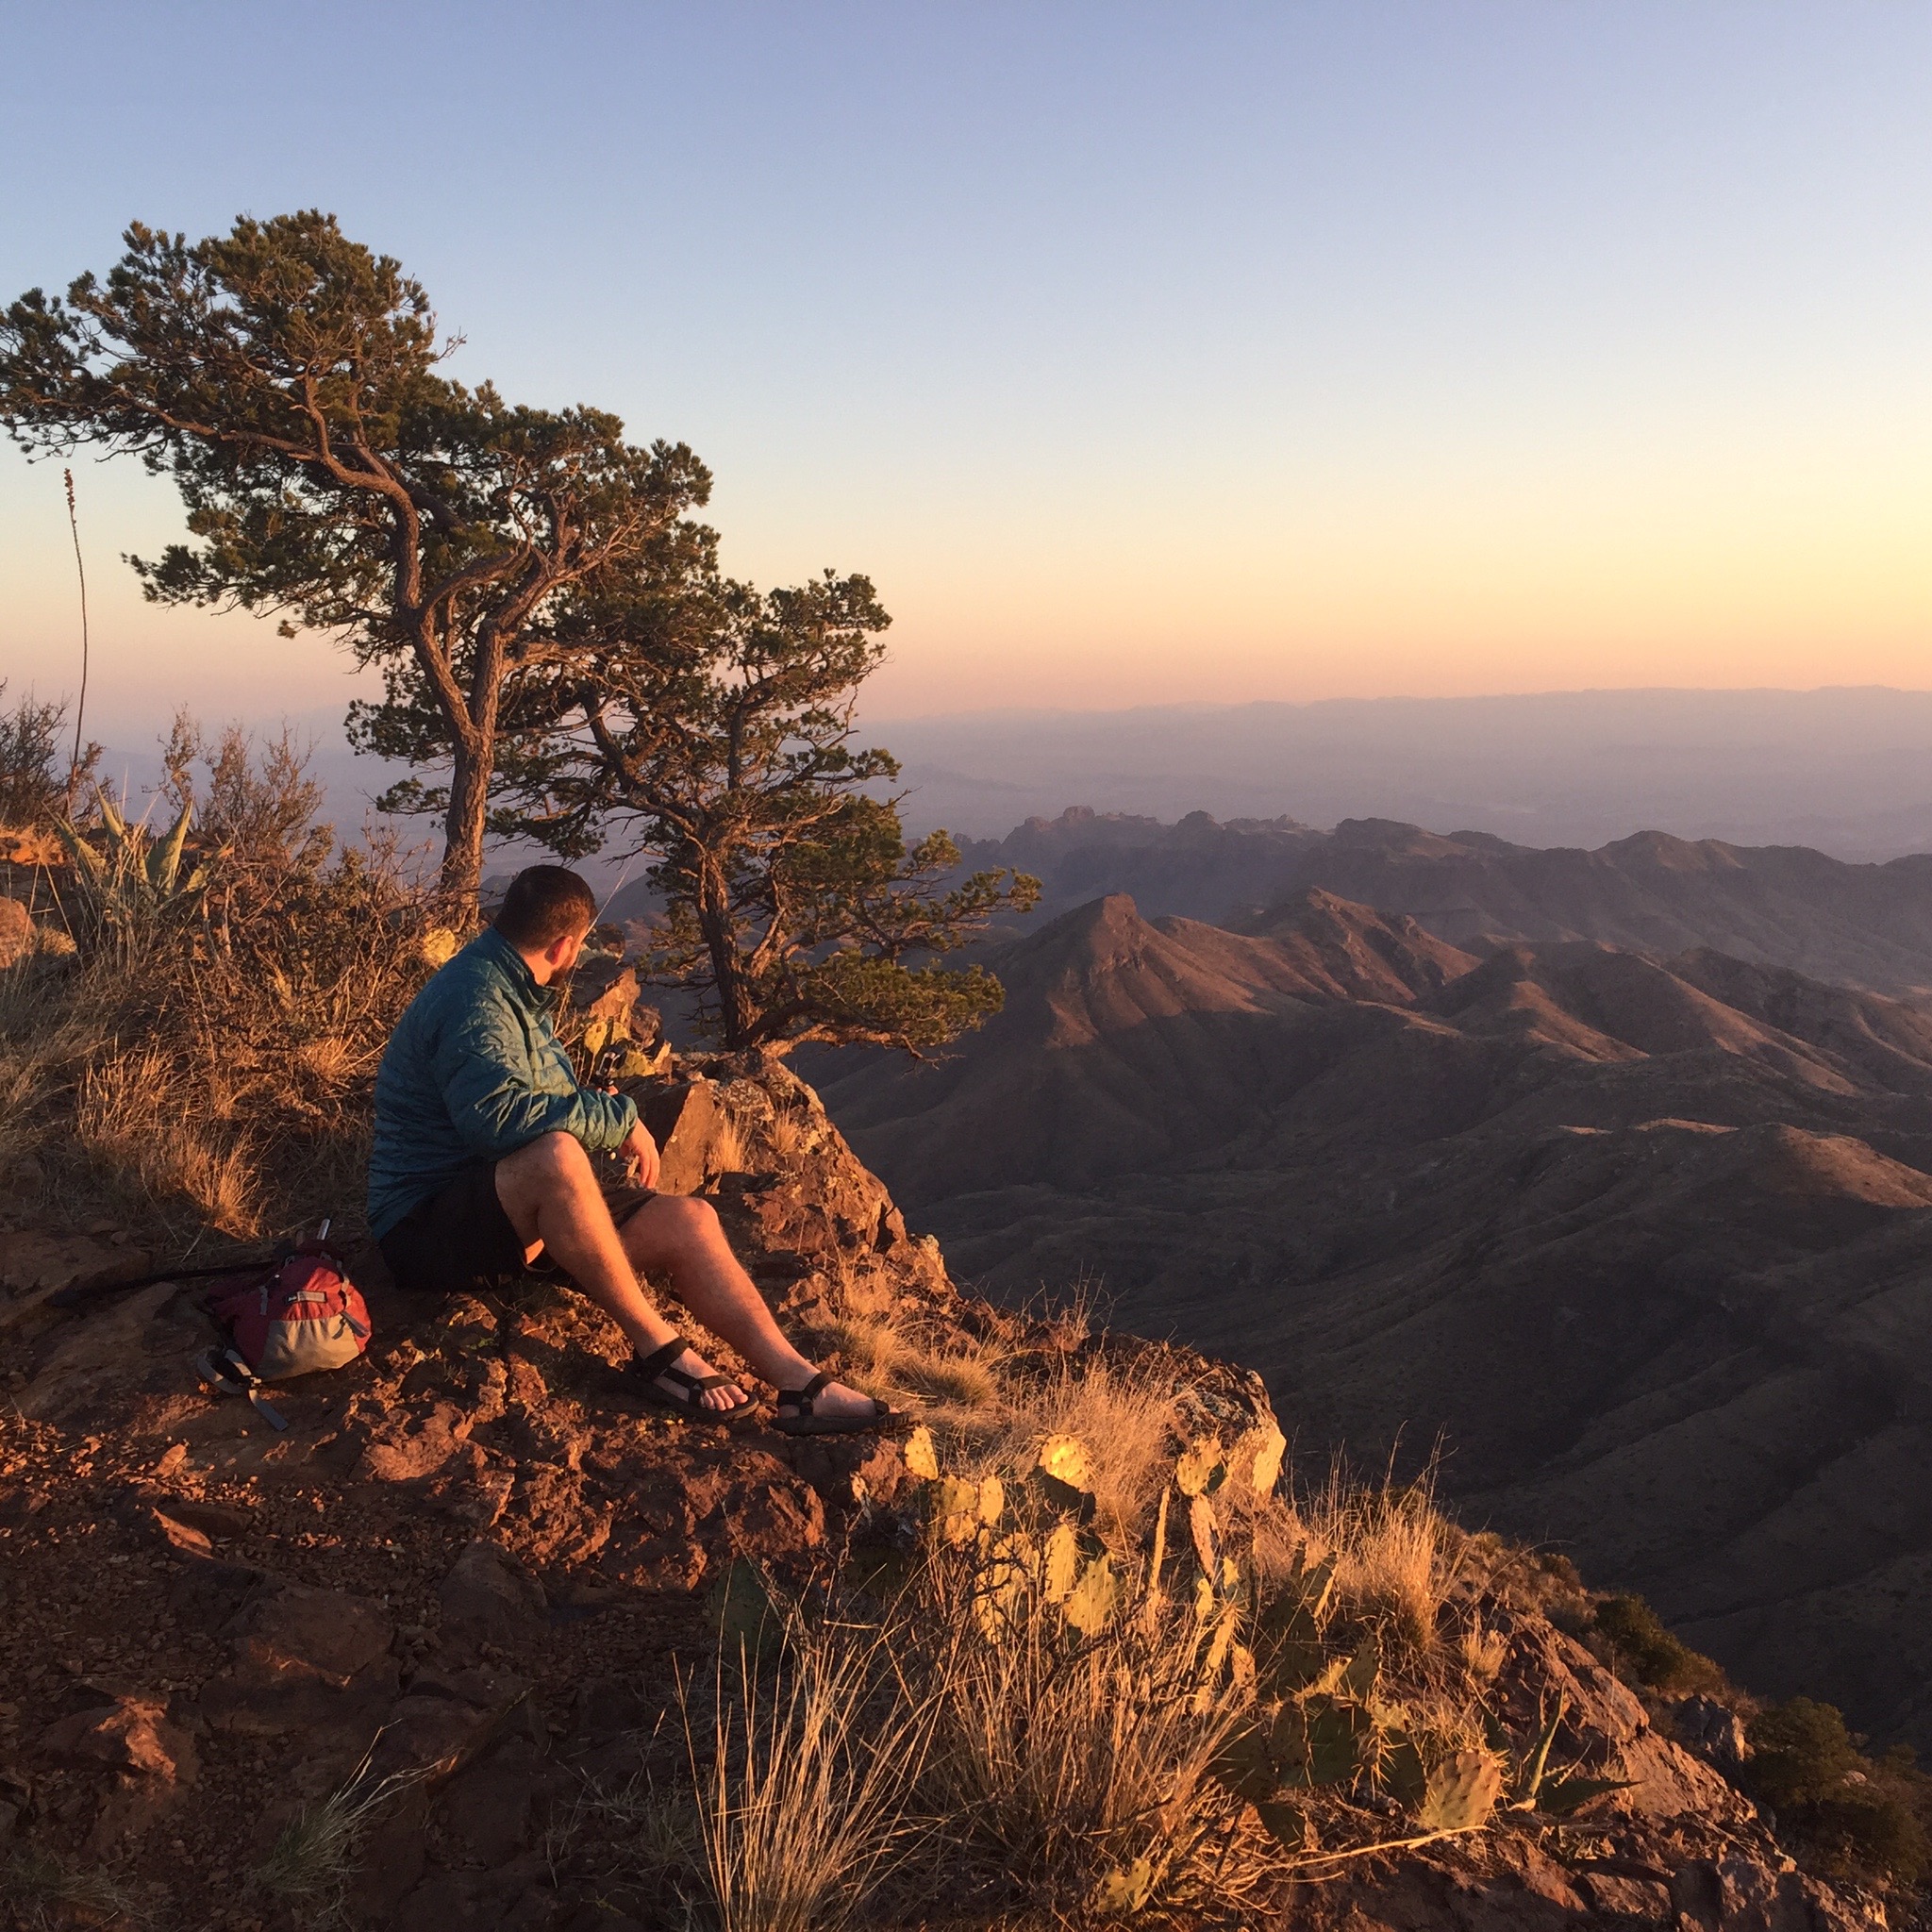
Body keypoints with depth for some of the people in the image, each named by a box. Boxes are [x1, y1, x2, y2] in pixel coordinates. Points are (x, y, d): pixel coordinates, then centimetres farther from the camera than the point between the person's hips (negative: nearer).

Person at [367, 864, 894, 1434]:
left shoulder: (512, 991, 16)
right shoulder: (475, 999, -18)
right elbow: (500, 1111, -37)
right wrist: (619, 1118, -26)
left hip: (516, 1212, 10)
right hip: (429, 1227, -10)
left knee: (688, 1219, -9)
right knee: (555, 1156, -40)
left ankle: (798, 1384, -12)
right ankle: (656, 1347, -26)